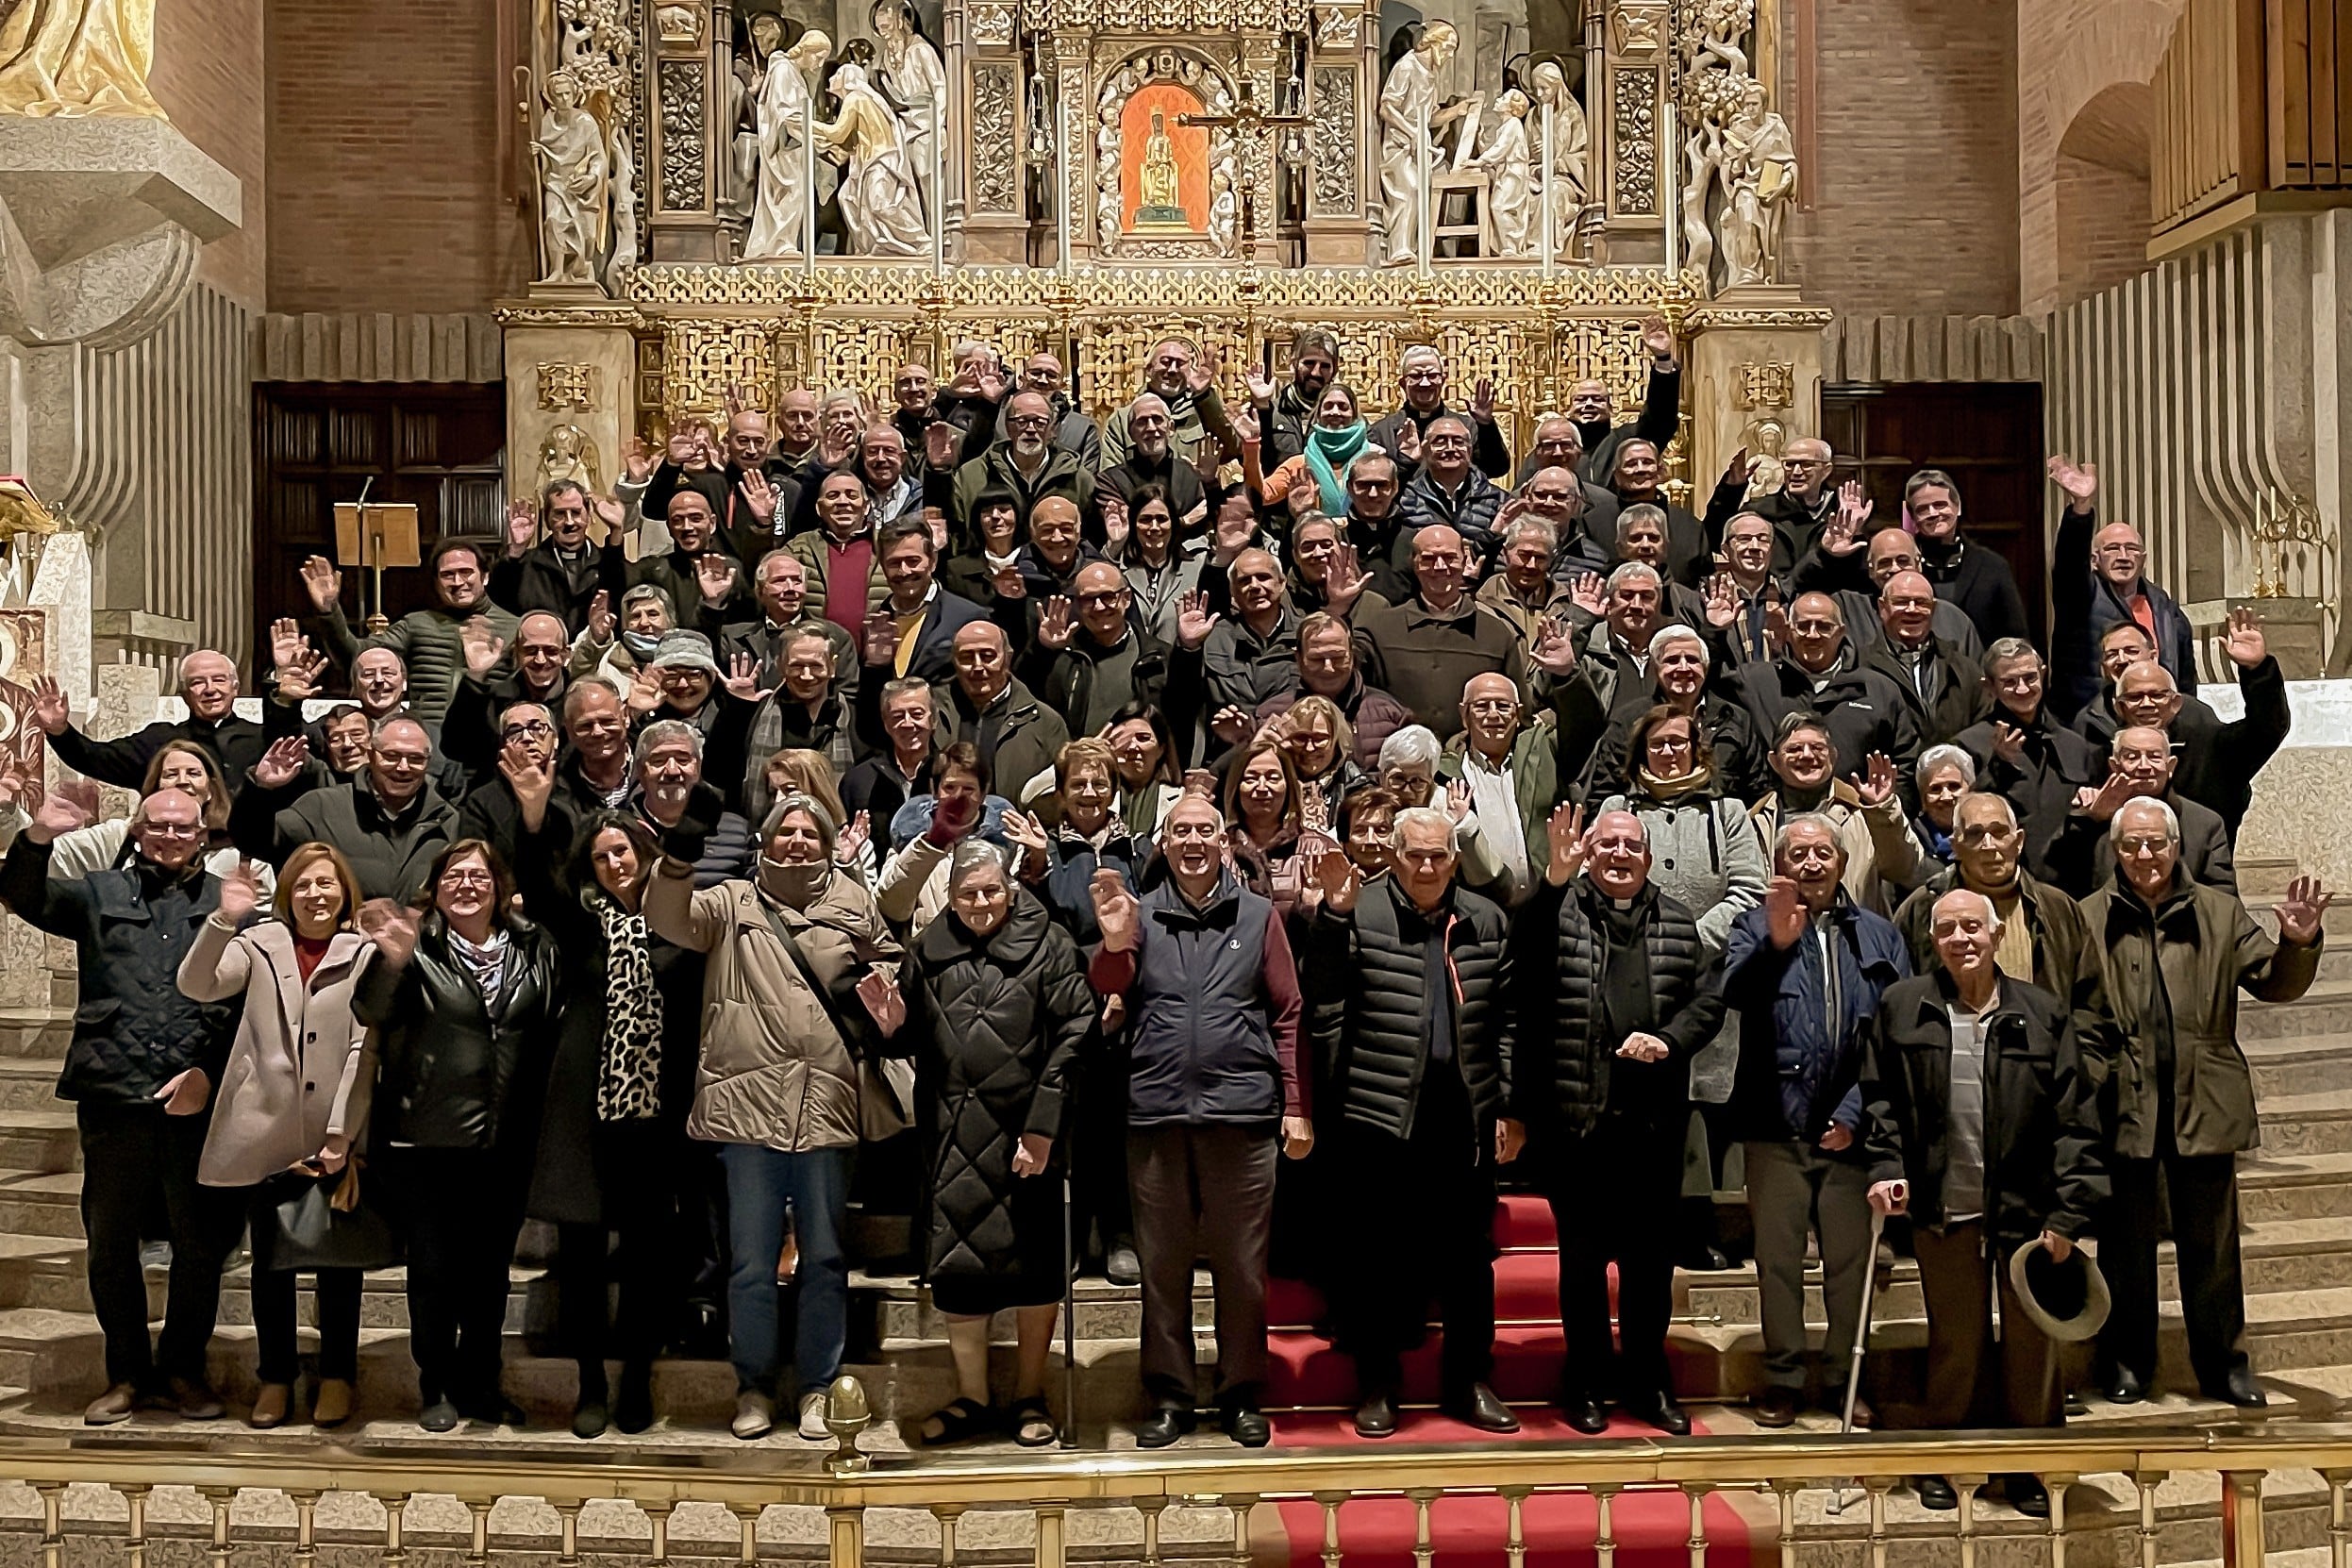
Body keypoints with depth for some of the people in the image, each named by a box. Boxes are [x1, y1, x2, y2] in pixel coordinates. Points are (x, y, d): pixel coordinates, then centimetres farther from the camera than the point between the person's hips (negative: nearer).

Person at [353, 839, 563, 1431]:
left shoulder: (534, 948, 4)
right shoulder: (417, 944, -4)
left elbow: (552, 1027, 9)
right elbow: (372, 1011, -18)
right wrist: (389, 960, -38)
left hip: (506, 1143, 3)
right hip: (427, 1140, -3)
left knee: (491, 1267, 13)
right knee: (433, 1267, 6)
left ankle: (481, 1383, 27)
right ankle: (436, 1387, 21)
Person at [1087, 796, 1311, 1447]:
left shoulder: (1258, 916, 8)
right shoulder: (1139, 915, 10)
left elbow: (1288, 1015, 6)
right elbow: (1106, 993, -4)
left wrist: (1296, 1106, 0)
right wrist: (1113, 942, -24)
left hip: (1242, 1111, -1)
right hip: (1157, 1112, 1)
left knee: (1241, 1265, 6)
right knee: (1162, 1263, 8)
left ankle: (1241, 1394, 17)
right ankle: (1169, 1396, 17)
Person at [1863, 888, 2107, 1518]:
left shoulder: (2044, 1013, 0)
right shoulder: (1901, 1007, 3)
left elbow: (2076, 1119, -1)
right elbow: (1879, 1098, 10)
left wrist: (2069, 1212, -5)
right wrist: (1886, 1169, -3)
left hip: (2028, 1209, 0)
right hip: (1944, 1211, 0)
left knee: (2032, 1343, 8)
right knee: (1954, 1342, 9)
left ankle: (2029, 1466, 23)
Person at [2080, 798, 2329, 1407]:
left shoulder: (2219, 913, 6)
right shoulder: (2090, 918, -2)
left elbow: (2276, 984, 5)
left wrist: (2299, 943, -13)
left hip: (2203, 1103, 2)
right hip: (2124, 1104, -2)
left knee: (2212, 1243, 12)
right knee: (2127, 1242, 10)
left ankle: (2224, 1363, 24)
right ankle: (2127, 1363, 23)